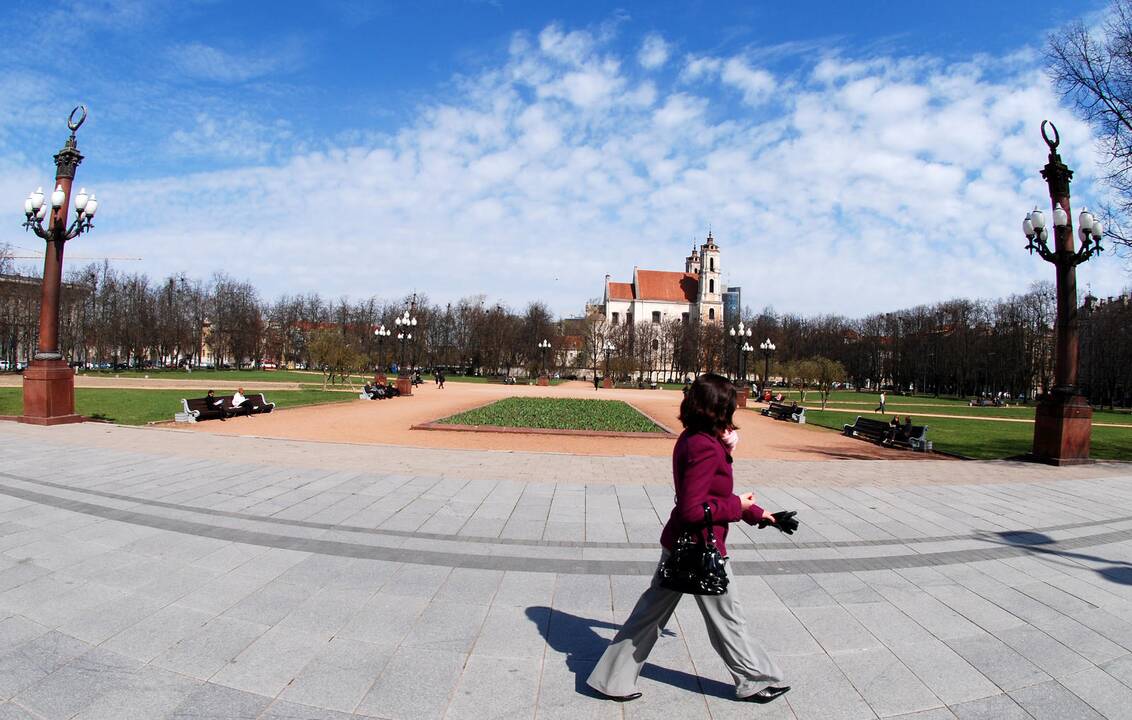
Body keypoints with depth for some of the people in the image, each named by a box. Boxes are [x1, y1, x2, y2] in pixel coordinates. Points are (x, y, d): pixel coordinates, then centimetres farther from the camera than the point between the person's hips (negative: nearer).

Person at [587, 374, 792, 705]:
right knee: (727, 619, 13)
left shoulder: (691, 440, 5)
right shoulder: (705, 448, -25)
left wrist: (756, 513, 18)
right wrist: (737, 505, -14)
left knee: (651, 611, 15)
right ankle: (756, 681, 36)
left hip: (677, 544, 9)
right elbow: (693, 509, -27)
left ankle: (612, 679, 24)